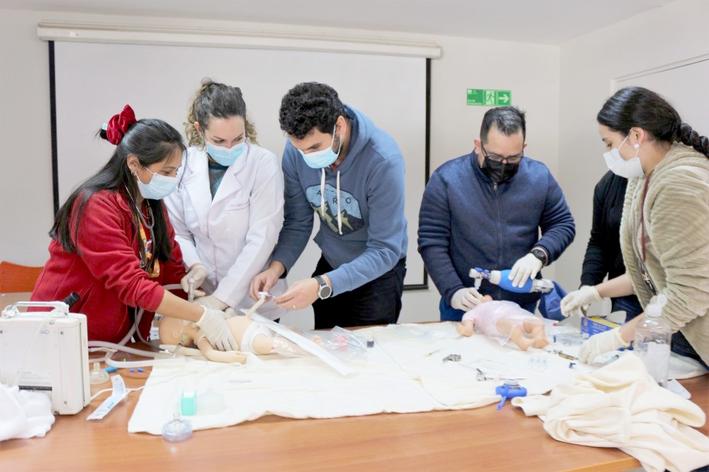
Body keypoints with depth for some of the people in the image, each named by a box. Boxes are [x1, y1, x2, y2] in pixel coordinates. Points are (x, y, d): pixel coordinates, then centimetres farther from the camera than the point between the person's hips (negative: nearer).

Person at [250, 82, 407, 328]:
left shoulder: (383, 160, -30)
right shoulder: (295, 150, -16)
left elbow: (384, 251, -29)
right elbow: (297, 222, -7)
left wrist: (322, 286, -39)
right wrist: (277, 266, -25)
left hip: (378, 273, -4)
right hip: (330, 265, 4)